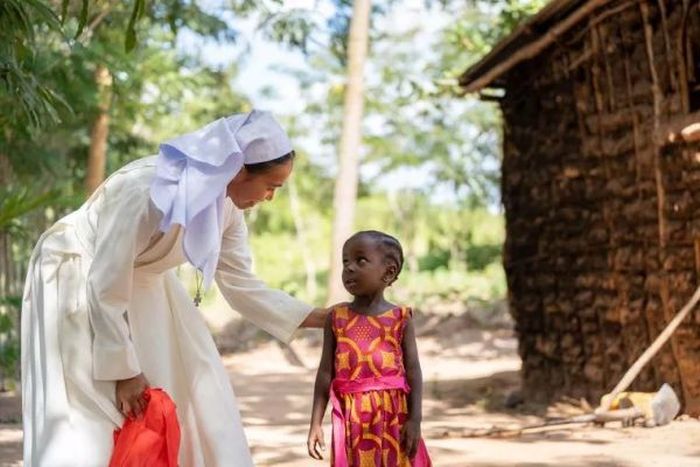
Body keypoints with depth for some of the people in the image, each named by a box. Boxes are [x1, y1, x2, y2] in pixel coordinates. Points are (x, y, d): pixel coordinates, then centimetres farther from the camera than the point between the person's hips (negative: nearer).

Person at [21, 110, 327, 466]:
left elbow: (240, 285, -1)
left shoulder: (226, 205, -12)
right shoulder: (146, 189, -35)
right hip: (77, 279, -7)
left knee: (187, 400, 4)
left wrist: (320, 318, -5)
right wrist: (123, 371, -22)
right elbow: (107, 287, -29)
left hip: (142, 283, 7)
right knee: (87, 420, -9)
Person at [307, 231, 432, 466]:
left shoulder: (401, 318, 1)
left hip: (393, 417, -1)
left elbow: (413, 371, 0)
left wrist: (415, 420, -8)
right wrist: (316, 423, 2)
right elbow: (326, 372, 5)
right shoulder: (336, 318, 4)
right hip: (353, 419, 1)